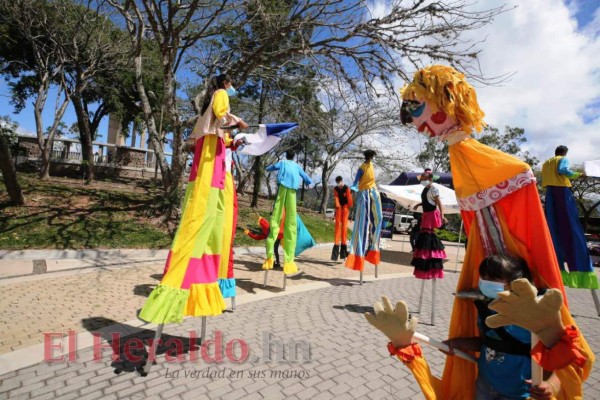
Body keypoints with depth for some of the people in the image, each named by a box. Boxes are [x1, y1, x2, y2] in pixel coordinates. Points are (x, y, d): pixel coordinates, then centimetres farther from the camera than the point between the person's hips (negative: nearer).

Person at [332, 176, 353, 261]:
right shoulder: (335, 189, 1)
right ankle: (336, 244, -3)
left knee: (344, 225, -2)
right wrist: (337, 207, -21)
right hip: (339, 207, 3)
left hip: (345, 207, -3)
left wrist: (350, 208, -7)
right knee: (337, 225, -2)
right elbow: (336, 198, -8)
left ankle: (343, 244, 6)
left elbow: (349, 198, -8)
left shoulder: (347, 189, -9)